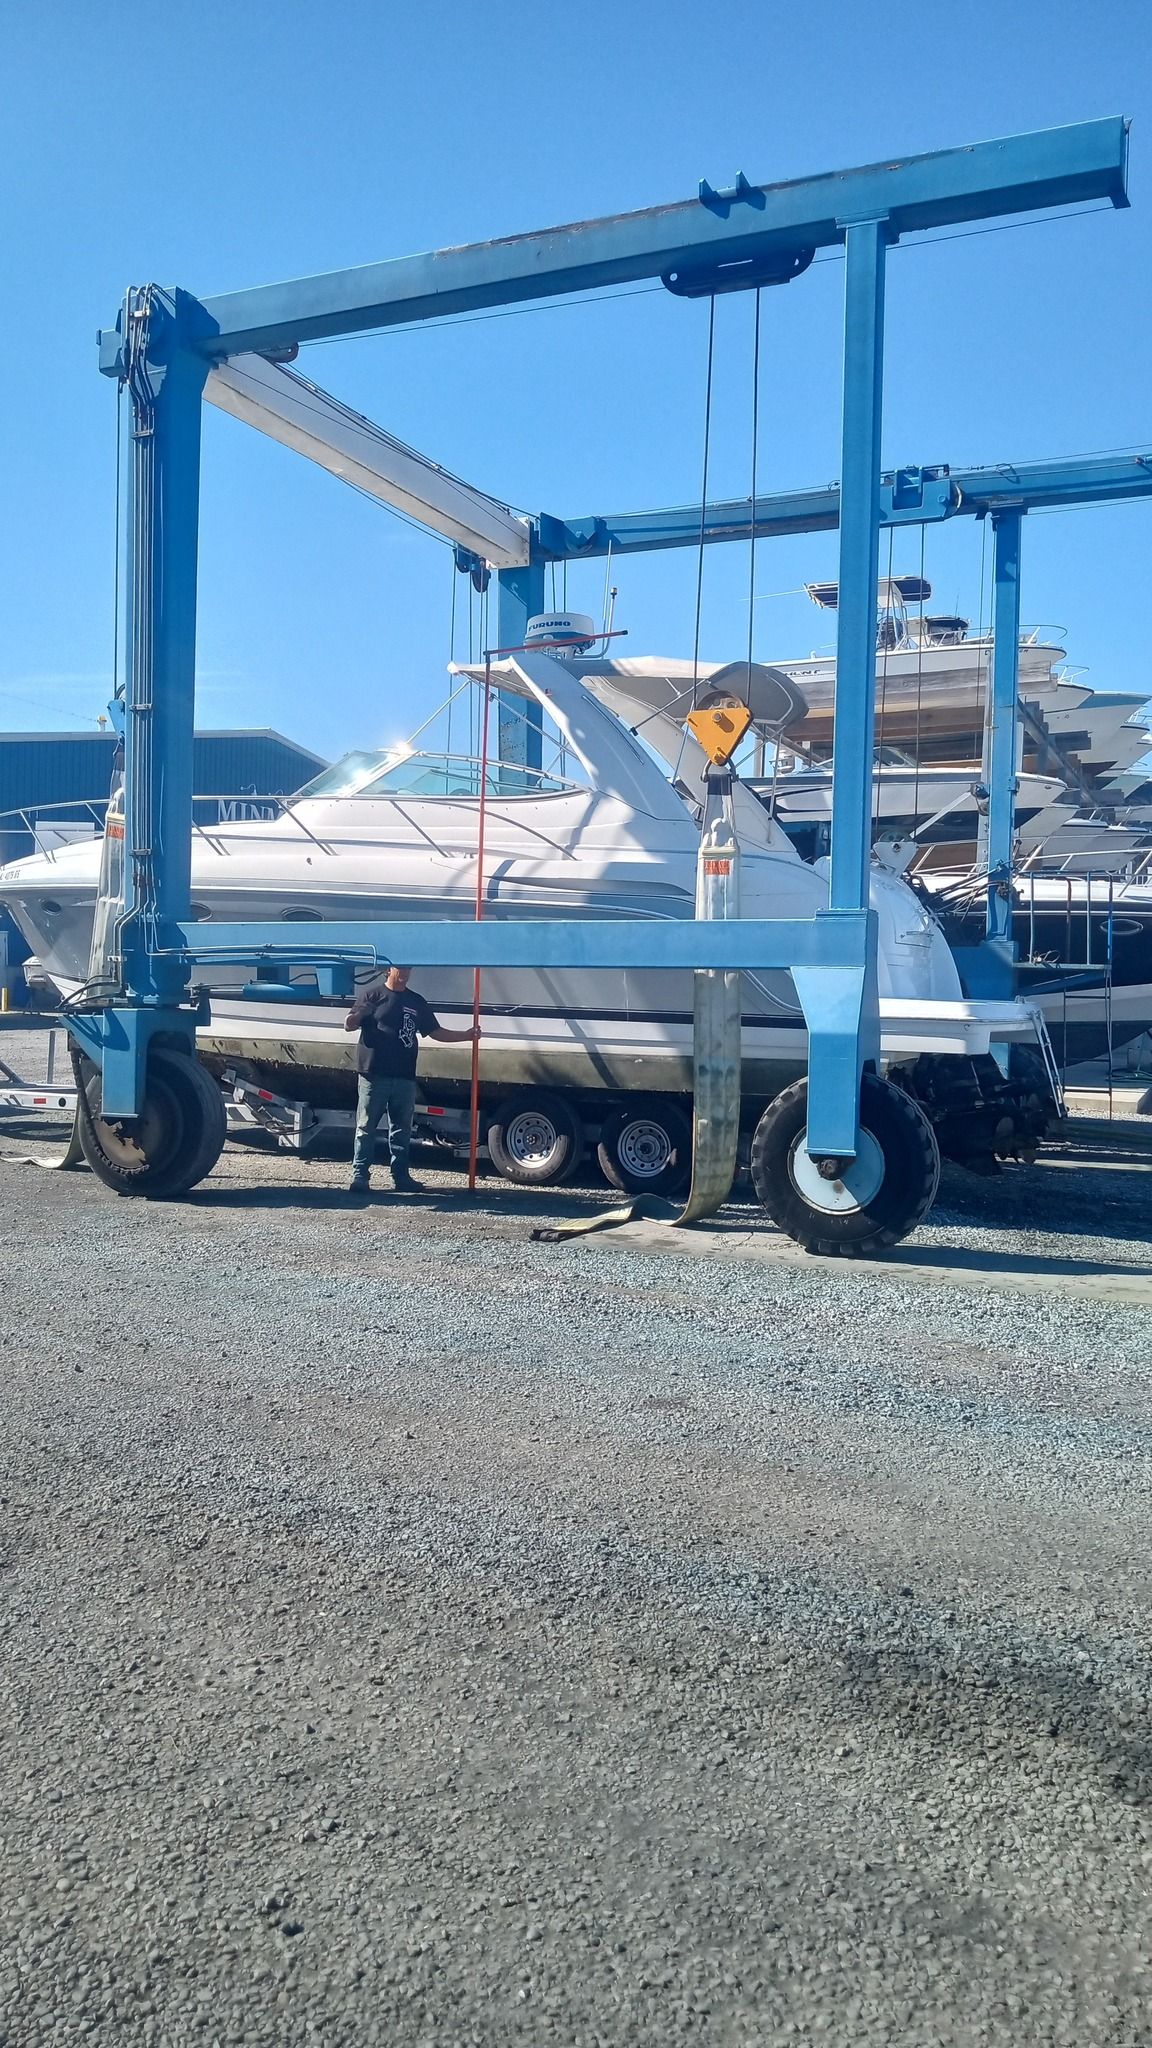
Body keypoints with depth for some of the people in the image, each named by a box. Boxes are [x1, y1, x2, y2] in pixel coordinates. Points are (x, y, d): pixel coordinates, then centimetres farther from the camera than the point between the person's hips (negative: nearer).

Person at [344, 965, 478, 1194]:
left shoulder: (416, 1002, 15)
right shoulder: (373, 996, 2)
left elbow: (436, 1032, 19)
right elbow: (349, 1025, -3)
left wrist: (466, 1036, 9)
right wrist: (353, 1020, -27)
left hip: (405, 1078, 5)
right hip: (374, 1075, -4)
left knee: (401, 1129, 9)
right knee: (366, 1128, -2)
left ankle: (401, 1176, 15)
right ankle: (360, 1176, 0)